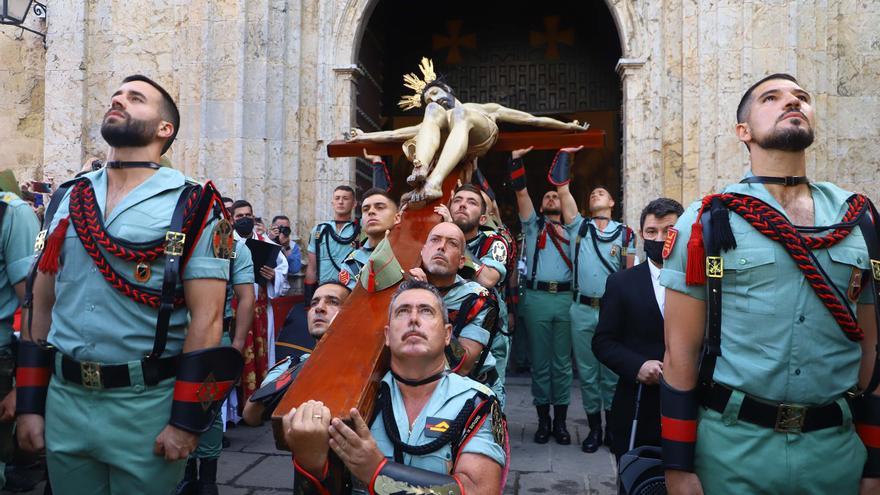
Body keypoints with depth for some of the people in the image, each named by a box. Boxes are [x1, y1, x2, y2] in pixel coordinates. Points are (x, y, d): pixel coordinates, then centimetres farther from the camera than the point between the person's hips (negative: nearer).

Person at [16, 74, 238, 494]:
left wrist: (187, 419, -15)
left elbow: (206, 316, -12)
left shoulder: (193, 208, -7)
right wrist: (29, 402, 9)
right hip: (64, 399, 5)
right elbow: (42, 306, 12)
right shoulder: (66, 201, 9)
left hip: (146, 403, -4)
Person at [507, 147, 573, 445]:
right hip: (537, 297, -1)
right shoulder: (533, 226, 14)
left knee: (562, 362, 4)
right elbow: (521, 192, 5)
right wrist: (516, 160, -3)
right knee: (540, 361, 3)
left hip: (565, 297, 1)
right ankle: (543, 420, 12)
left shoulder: (571, 231, 18)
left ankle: (560, 421, 12)